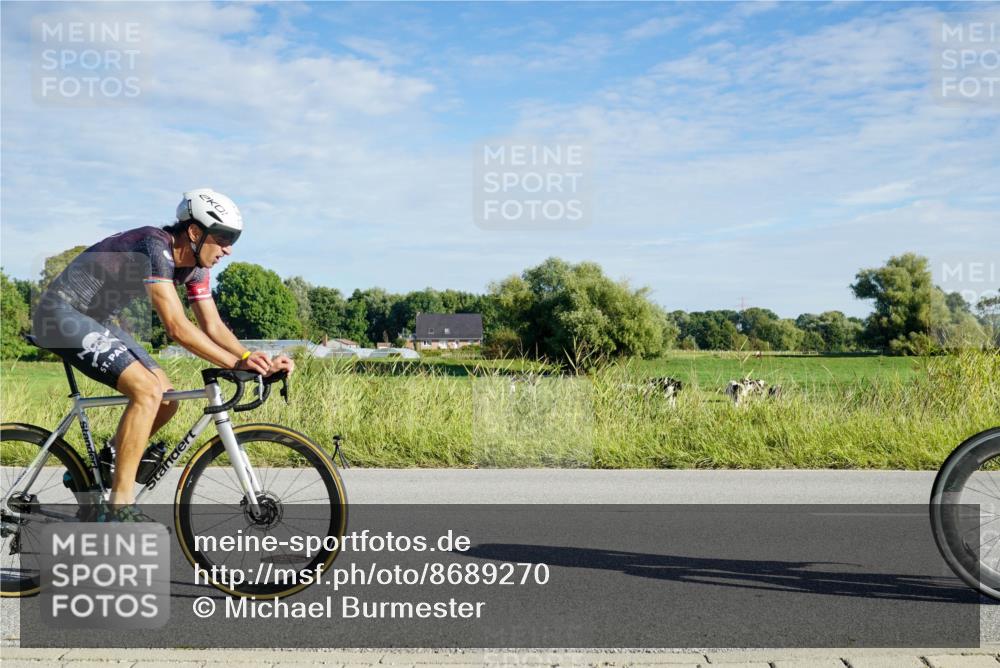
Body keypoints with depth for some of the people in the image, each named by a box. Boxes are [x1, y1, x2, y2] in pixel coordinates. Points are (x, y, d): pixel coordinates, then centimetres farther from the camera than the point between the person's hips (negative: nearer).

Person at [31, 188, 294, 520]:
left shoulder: (195, 263, 0)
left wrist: (257, 361, -14)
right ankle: (121, 508, -17)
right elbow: (176, 327, -33)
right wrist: (236, 363, -35)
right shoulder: (155, 246, -27)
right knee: (147, 391, -23)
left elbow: (213, 326, 0)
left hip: (96, 320, 10)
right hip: (61, 315, -9)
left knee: (166, 400, 2)